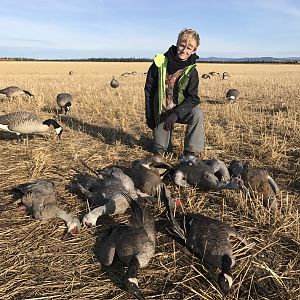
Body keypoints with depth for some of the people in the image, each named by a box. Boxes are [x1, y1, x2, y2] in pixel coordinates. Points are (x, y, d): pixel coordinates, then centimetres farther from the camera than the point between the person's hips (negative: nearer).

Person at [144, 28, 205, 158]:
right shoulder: (159, 63, -11)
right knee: (160, 151, 0)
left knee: (198, 114, -32)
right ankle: (161, 135, 36)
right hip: (160, 113, 0)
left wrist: (176, 114, -32)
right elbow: (149, 90, -4)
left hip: (180, 110, 0)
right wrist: (149, 116, -6)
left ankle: (192, 153, -20)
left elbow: (193, 98, -16)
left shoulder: (191, 72, -10)